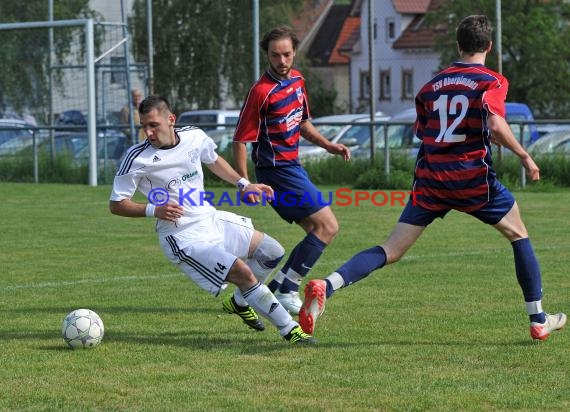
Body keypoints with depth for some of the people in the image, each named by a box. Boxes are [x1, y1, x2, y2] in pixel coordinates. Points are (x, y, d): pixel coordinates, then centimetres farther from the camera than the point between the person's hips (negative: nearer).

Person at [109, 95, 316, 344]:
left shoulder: (195, 137, -2)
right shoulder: (138, 159, -18)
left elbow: (213, 160, 22)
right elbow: (116, 204, -12)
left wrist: (244, 184, 16)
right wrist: (153, 210, -26)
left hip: (211, 219, 7)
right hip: (183, 237, -7)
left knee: (273, 253, 8)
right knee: (242, 272, -21)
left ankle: (239, 302, 32)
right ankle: (290, 330, -10)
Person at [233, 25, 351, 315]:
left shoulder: (297, 80, 8)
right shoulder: (261, 91, -18)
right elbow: (240, 140, -17)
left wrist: (327, 145, 12)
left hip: (292, 166, 9)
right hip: (277, 169, -9)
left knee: (318, 231, 11)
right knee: (327, 227, -11)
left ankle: (274, 289, 14)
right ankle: (286, 291, -7)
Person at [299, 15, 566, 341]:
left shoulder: (433, 85, 14)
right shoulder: (492, 81, -2)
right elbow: (496, 125, -19)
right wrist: (524, 156, -8)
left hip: (430, 179, 4)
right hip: (473, 178, -4)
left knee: (391, 251, 0)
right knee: (519, 235, 19)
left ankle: (326, 287, -22)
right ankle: (539, 321, 20)